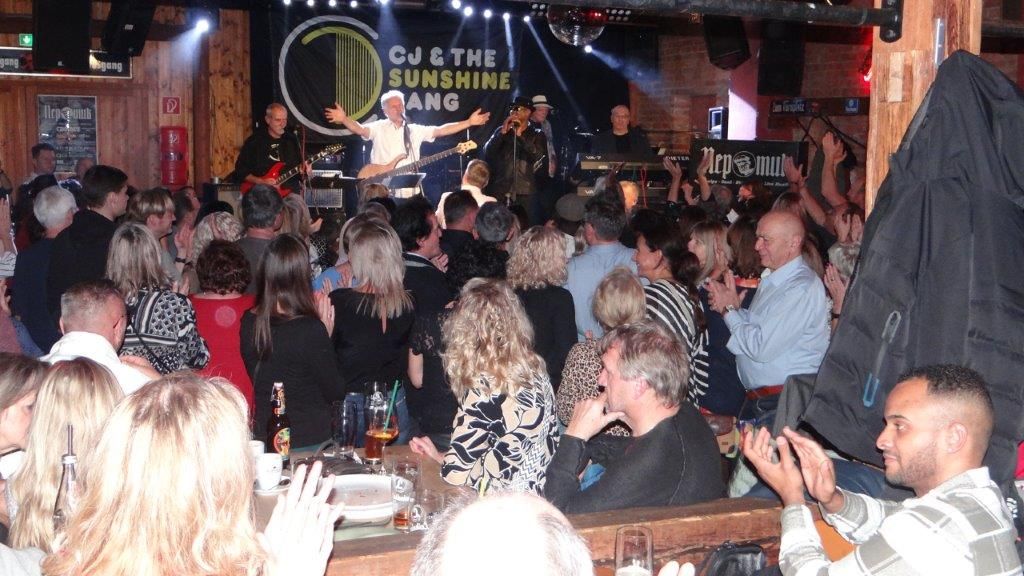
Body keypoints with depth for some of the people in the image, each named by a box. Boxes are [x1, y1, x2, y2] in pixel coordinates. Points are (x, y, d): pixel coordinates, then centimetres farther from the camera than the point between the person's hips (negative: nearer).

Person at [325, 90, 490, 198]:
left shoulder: (415, 130, 12)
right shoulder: (379, 128, 3)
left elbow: (441, 130, 8)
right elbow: (360, 129, -14)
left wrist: (470, 122, 1)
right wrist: (344, 119, -36)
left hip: (408, 191, 3)